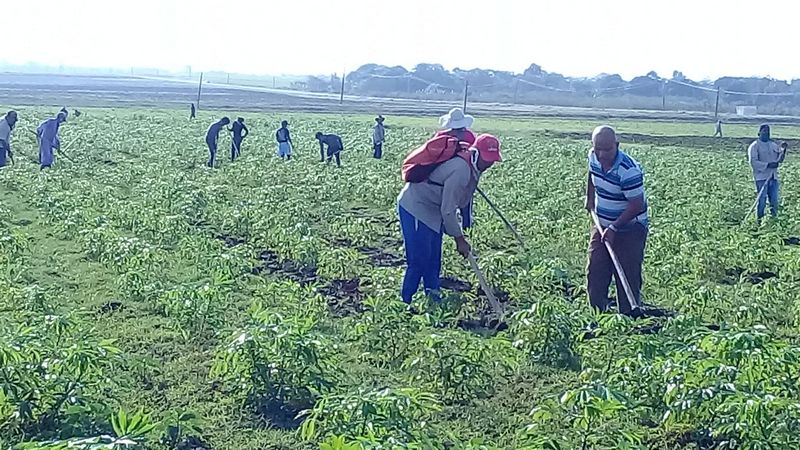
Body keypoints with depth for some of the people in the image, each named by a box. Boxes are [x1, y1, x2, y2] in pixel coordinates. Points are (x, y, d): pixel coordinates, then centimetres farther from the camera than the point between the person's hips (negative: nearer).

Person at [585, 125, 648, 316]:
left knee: (628, 278, -5)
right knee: (595, 273, 9)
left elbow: (637, 205, -25)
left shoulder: (629, 170, -28)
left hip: (630, 229, -7)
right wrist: (590, 198, 16)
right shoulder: (594, 158, -6)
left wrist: (614, 228, -25)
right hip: (602, 227, 7)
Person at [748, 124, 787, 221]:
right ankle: (760, 221, 3)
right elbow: (753, 162, -13)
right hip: (761, 177, -5)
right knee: (762, 201, -4)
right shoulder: (754, 146, -3)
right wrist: (768, 165, -21)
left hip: (773, 177, 5)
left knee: (774, 201, 5)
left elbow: (780, 159, 17)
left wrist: (784, 150, -1)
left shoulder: (774, 145, 15)